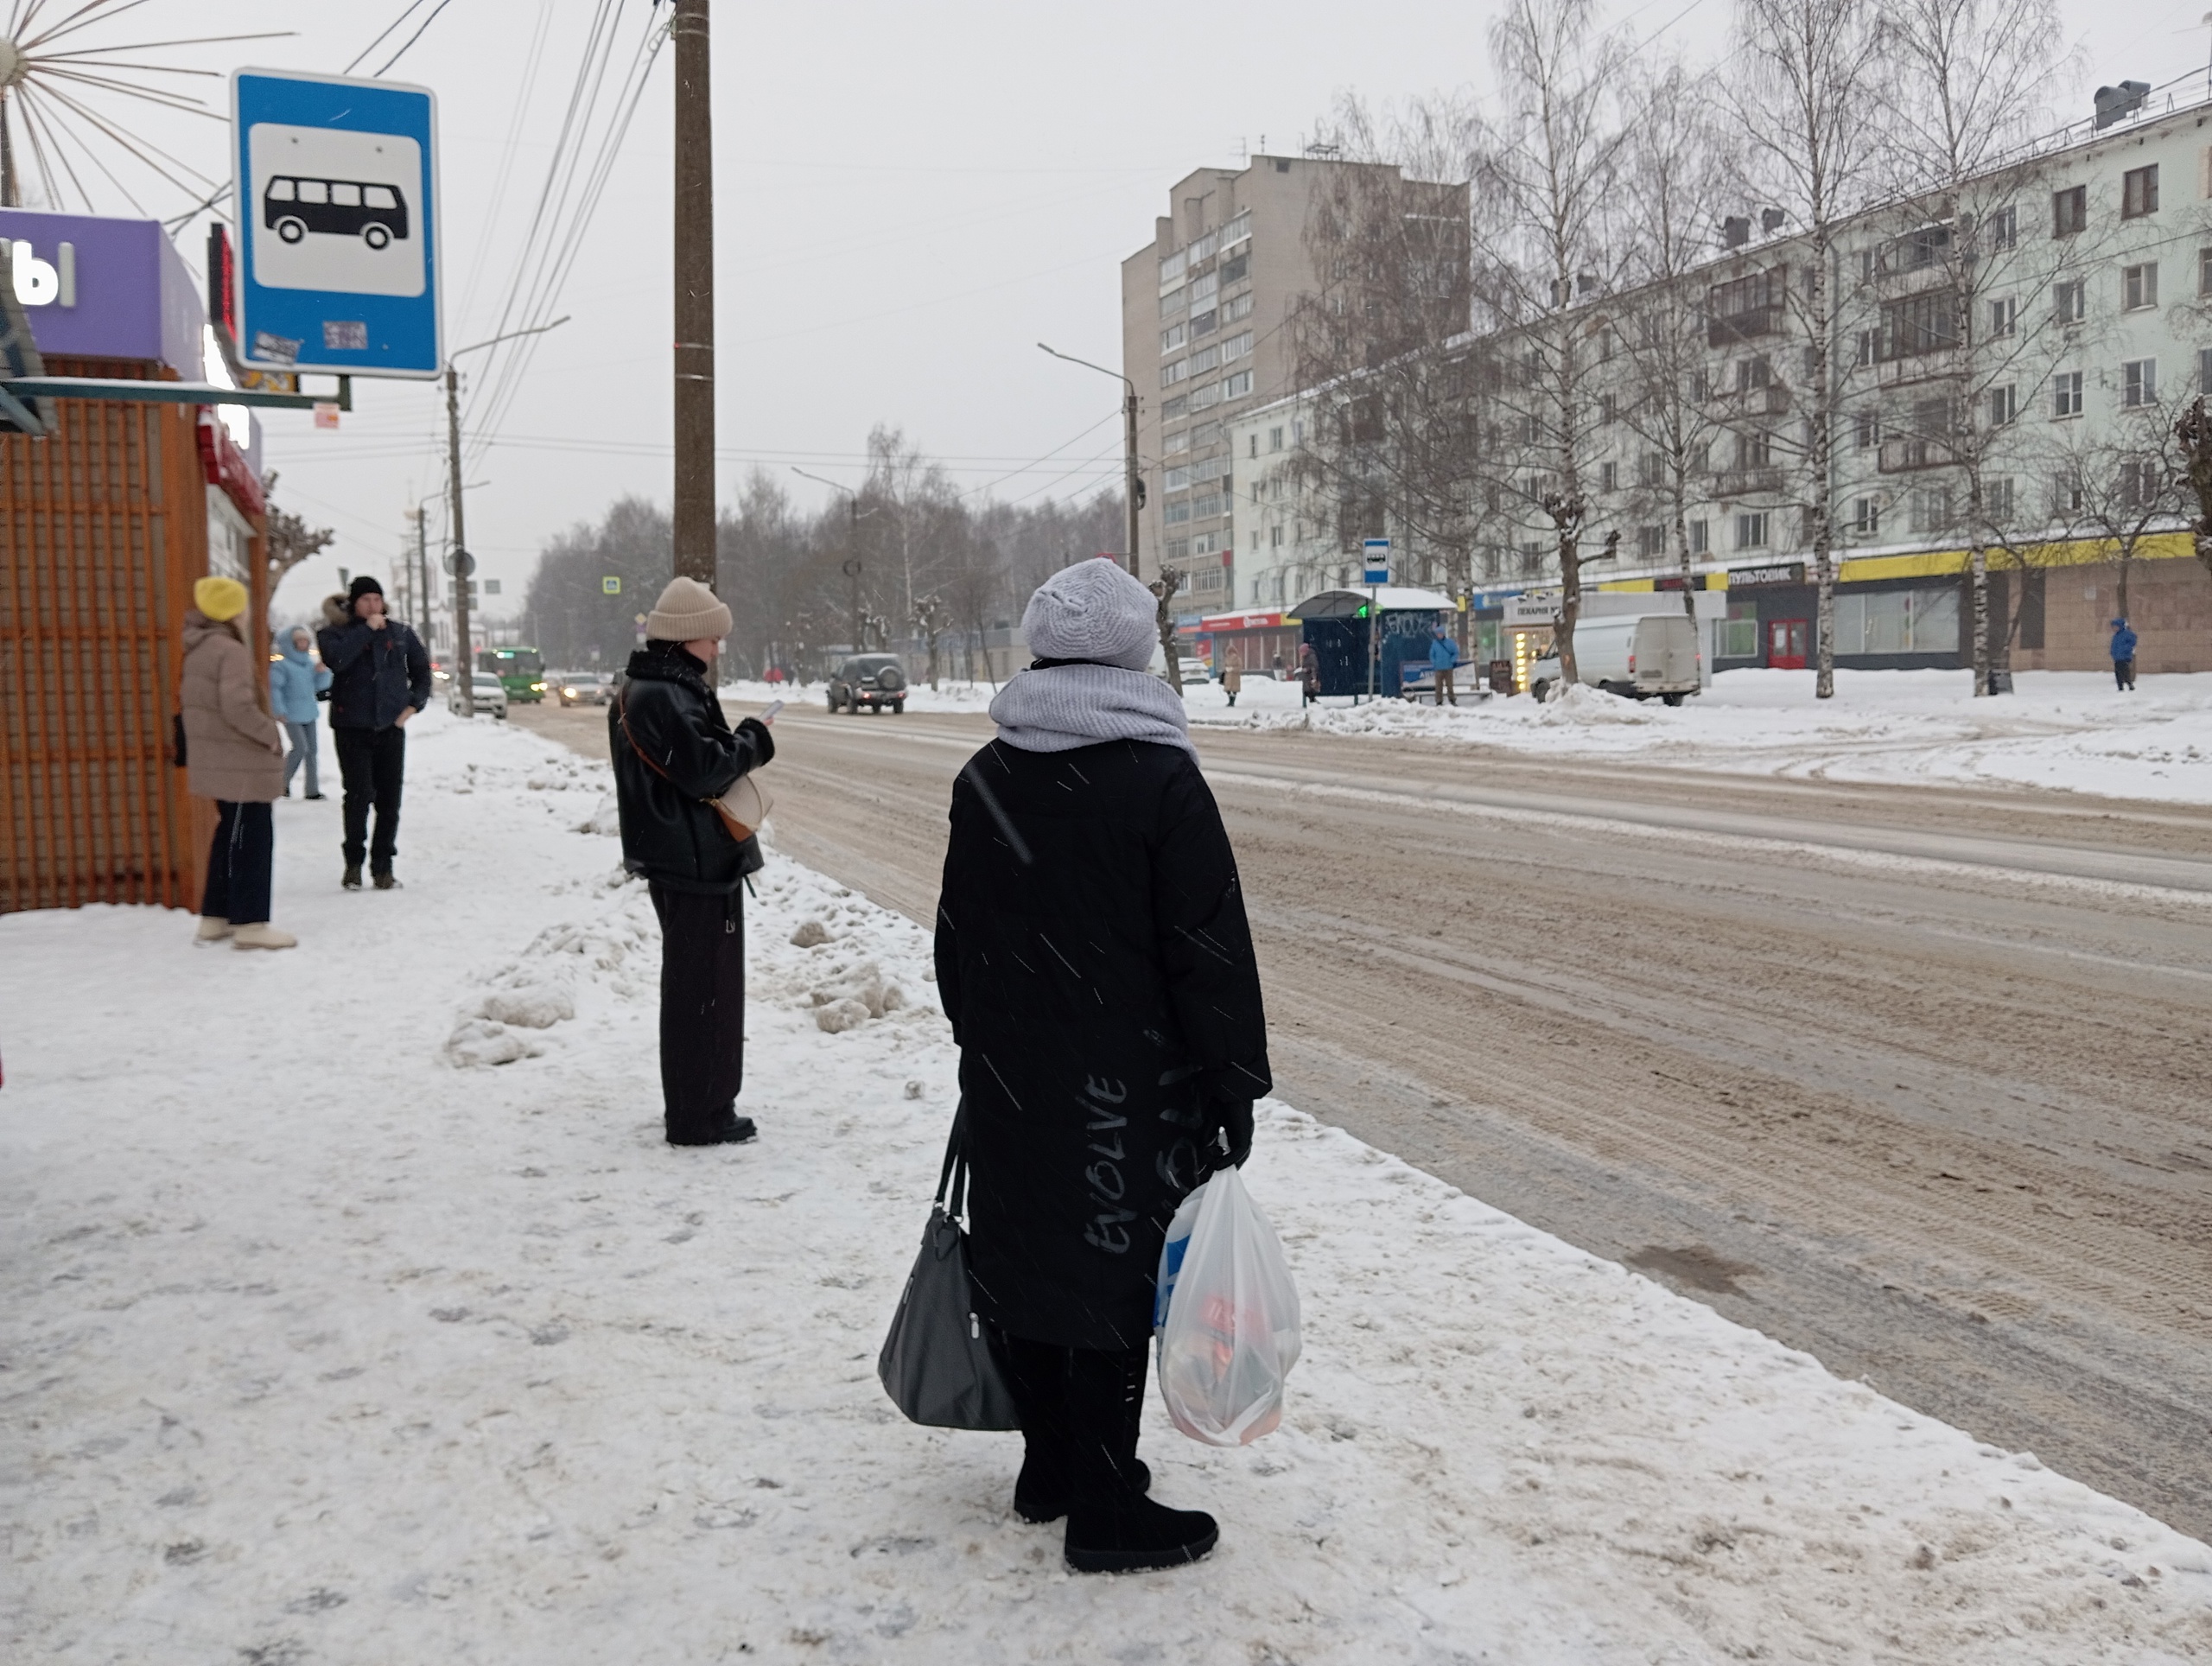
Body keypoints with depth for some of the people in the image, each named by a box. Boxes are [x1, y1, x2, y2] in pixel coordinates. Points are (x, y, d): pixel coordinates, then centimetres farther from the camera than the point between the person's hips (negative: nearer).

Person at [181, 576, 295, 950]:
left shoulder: (198, 648, 12)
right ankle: (250, 923, -3)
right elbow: (237, 706, -27)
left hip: (220, 761, 10)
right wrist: (270, 734, -14)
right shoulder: (230, 651, -18)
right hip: (240, 763, -10)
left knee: (231, 835, 18)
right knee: (251, 838, -5)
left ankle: (215, 917, 23)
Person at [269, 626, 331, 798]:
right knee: (300, 748, -13)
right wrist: (279, 711, -19)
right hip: (291, 716, -7)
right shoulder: (281, 664, -11)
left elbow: (320, 685, 13)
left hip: (309, 714, 7)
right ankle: (283, 782, 6)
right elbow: (274, 687, -15)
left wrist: (323, 672, -7)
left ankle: (312, 790, 12)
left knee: (311, 750, 7)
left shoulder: (310, 663, 9)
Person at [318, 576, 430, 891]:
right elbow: (336, 659, -21)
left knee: (389, 800, 3)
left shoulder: (400, 634, 10)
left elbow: (422, 669, 20)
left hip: (391, 727, 3)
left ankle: (383, 866, 12)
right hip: (352, 727, -3)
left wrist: (415, 703, 6)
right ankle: (354, 862, 8)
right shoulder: (336, 633, 1)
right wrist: (366, 629, -16)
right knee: (359, 795, -9)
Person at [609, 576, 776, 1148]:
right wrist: (752, 741, -10)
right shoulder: (664, 697, -18)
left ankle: (696, 1105, 29)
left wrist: (740, 743, 5)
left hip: (683, 859, 11)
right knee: (702, 987, -4)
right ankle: (699, 1117, 3)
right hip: (694, 863, -11)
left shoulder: (650, 690, 15)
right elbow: (703, 770, -24)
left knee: (700, 984, 19)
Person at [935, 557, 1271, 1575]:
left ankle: (1049, 1468, 32)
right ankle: (1105, 1511, 12)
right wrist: (1234, 1083, -6)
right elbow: (1210, 949, -14)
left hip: (1009, 1082, 6)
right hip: (1126, 1090, -6)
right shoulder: (1159, 779, -15)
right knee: (1113, 1274, 2)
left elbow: (956, 938, 14)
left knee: (1028, 1257, 16)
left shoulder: (984, 781, 5)